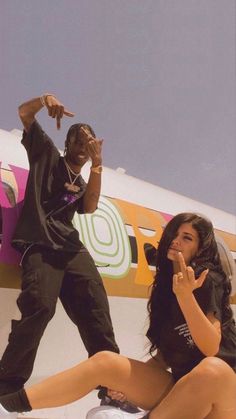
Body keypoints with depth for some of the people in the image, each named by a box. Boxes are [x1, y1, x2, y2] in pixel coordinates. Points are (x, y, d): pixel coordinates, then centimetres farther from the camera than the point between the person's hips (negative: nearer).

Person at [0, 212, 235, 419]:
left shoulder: (209, 280, -9)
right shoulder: (165, 285, 10)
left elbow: (211, 349, -20)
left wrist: (185, 295, -33)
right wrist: (129, 383, 1)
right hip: (180, 387, 6)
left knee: (213, 369, -40)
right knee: (105, 361, -8)